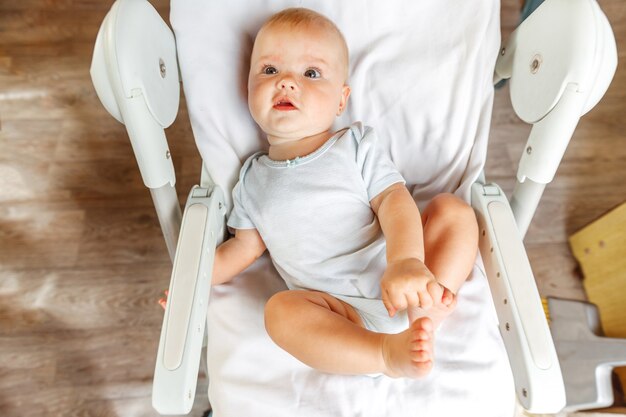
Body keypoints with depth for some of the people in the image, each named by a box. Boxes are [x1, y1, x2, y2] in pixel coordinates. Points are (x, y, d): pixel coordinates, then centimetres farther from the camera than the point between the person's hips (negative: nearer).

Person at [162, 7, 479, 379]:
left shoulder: (357, 145, 3)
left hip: (399, 286, 1)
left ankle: (430, 308, -27)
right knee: (281, 309, -29)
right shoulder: (253, 178, 11)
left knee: (454, 208, -13)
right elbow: (245, 246, 16)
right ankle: (387, 352, -31)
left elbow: (393, 199, -9)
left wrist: (406, 260, -27)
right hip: (339, 309, 0)